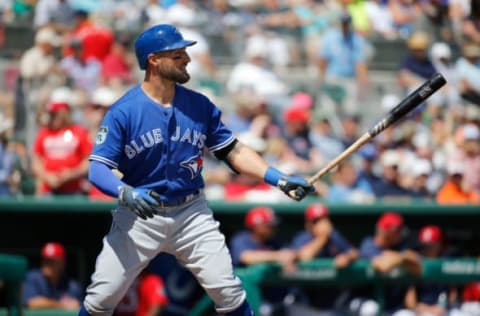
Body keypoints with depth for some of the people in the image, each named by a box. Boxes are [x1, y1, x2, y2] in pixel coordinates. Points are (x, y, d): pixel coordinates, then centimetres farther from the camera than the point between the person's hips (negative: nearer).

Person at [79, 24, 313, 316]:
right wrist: (125, 193, -36)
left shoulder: (200, 106, 0)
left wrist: (280, 179, -4)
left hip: (192, 214, 3)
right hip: (139, 216, -3)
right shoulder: (123, 112, -12)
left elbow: (233, 151, 7)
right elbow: (98, 170, -15)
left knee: (229, 292, -3)